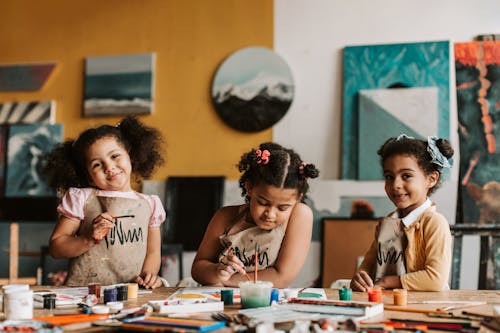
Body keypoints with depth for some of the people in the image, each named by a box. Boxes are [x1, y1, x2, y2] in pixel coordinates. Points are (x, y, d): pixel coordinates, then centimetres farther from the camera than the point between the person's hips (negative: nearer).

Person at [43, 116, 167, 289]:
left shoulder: (149, 204, 15)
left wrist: (148, 274, -4)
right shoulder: (81, 199, 7)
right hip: (83, 291, -2)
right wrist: (89, 240, -10)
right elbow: (55, 247, 5)